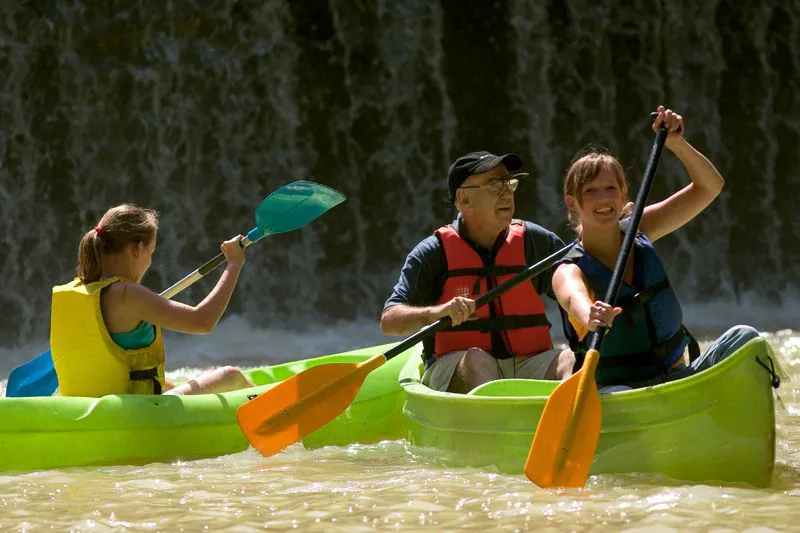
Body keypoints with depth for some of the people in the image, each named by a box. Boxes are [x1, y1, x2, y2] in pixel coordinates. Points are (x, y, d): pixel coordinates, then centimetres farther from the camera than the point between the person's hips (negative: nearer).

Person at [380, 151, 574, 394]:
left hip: (527, 369, 2)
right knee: (476, 359, -33)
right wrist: (437, 312, -25)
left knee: (572, 359, -25)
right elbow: (389, 322, -6)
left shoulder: (534, 242, 12)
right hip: (454, 372, -2)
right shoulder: (434, 252, 2)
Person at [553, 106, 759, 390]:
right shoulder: (570, 271, -8)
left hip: (676, 377, 6)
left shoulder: (638, 232, 9)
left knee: (745, 337, -20)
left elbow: (709, 187, 9)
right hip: (616, 387, -5)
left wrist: (675, 143, -10)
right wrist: (591, 318, -60)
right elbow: (574, 298, -35)